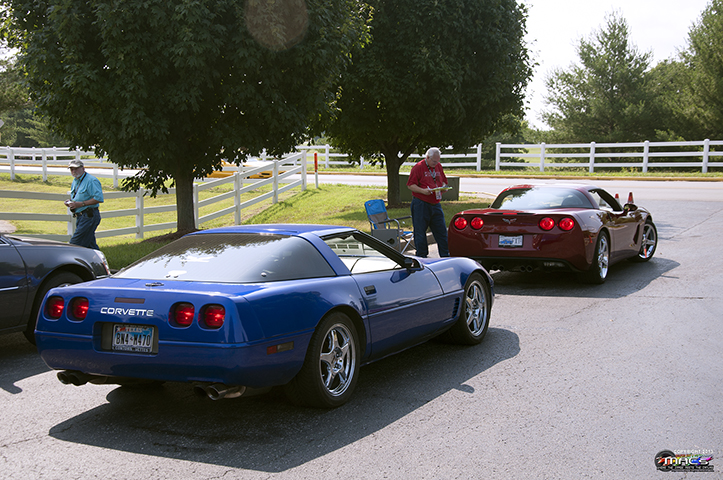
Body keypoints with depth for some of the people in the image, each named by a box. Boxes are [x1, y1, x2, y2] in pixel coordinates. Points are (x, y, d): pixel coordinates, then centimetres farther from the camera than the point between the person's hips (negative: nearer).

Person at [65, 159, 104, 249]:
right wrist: (70, 202, 7)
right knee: (90, 245, 11)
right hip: (80, 217, 10)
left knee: (74, 244, -12)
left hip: (89, 217, -10)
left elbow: (99, 198, -23)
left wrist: (81, 204, -22)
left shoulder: (91, 180, -13)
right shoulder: (75, 181, 17)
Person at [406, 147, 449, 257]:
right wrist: (423, 191, -22)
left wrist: (444, 187, 1)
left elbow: (443, 181, 23)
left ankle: (445, 255, 15)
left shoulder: (439, 166, 13)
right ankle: (421, 256, 11)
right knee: (420, 232, 1)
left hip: (436, 204, 6)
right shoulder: (418, 167, -8)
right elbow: (410, 185, -9)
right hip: (421, 204, -6)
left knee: (441, 230, 7)